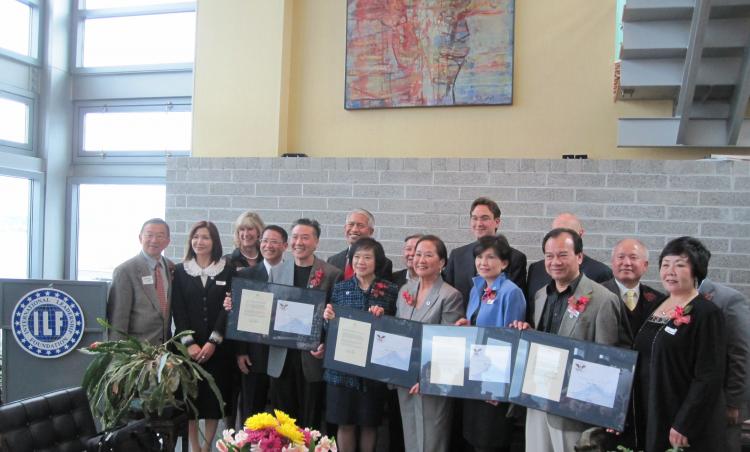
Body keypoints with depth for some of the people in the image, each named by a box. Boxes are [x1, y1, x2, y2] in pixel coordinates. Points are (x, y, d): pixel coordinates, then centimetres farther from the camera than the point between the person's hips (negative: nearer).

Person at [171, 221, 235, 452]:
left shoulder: (227, 270, 3)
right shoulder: (181, 270, 5)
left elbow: (228, 309, -3)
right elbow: (178, 310, 0)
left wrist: (213, 342, -12)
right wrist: (189, 343, -11)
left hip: (217, 347, 0)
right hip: (187, 346, 1)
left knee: (214, 397, 3)